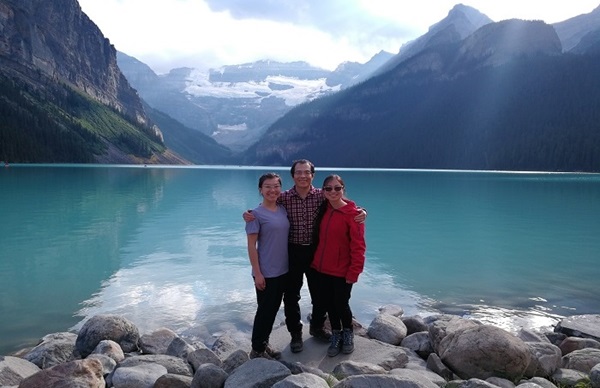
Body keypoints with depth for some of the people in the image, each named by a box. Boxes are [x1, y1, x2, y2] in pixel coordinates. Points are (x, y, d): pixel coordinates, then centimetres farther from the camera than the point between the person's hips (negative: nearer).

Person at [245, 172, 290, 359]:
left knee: (274, 308, 16)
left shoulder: (283, 210, 5)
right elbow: (251, 246, -13)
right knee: (265, 310, 5)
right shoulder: (257, 214, -13)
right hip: (266, 273, -6)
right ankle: (257, 349, 21)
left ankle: (264, 343, 33)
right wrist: (257, 273, -16)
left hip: (282, 270, 6)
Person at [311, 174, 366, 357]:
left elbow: (358, 246, -15)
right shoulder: (322, 210, 2)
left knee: (341, 304, 9)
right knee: (328, 304, 16)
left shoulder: (352, 213, -15)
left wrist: (353, 273, -15)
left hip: (341, 272, -5)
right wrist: (315, 260, 6)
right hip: (320, 269, 5)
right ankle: (336, 335, 38)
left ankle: (348, 333, 38)